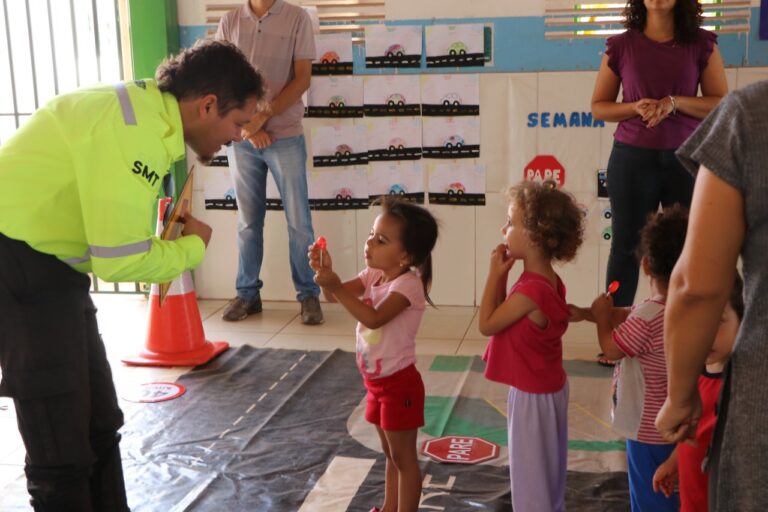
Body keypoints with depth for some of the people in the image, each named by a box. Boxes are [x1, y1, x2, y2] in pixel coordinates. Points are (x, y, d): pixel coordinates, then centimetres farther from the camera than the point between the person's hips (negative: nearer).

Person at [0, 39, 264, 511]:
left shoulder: (148, 113, 7)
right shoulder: (135, 127, -23)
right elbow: (119, 258, -23)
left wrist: (170, 249, -4)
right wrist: (192, 249, -7)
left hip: (49, 264, 10)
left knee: (99, 425, 16)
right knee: (63, 450, -2)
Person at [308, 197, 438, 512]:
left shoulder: (409, 284, -23)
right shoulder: (373, 275, 3)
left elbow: (373, 318, -34)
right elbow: (334, 297, 1)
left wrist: (336, 287, -38)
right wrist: (325, 272, -19)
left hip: (399, 383, -9)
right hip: (375, 381, 9)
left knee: (404, 456, 5)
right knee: (390, 454, 22)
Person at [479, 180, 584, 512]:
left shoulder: (530, 290, -31)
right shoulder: (547, 279, 0)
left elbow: (486, 324, -20)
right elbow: (505, 314, 7)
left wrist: (495, 274, -17)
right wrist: (504, 275, -5)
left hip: (532, 395, -9)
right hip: (547, 387, 9)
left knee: (530, 471, 7)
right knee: (547, 466, 24)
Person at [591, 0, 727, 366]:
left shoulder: (702, 44, 4)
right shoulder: (621, 46, 3)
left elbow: (721, 104, 2)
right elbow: (598, 106, 7)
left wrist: (674, 103, -14)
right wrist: (634, 107, -12)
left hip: (688, 159, 0)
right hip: (633, 158, 0)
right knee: (626, 245, 5)